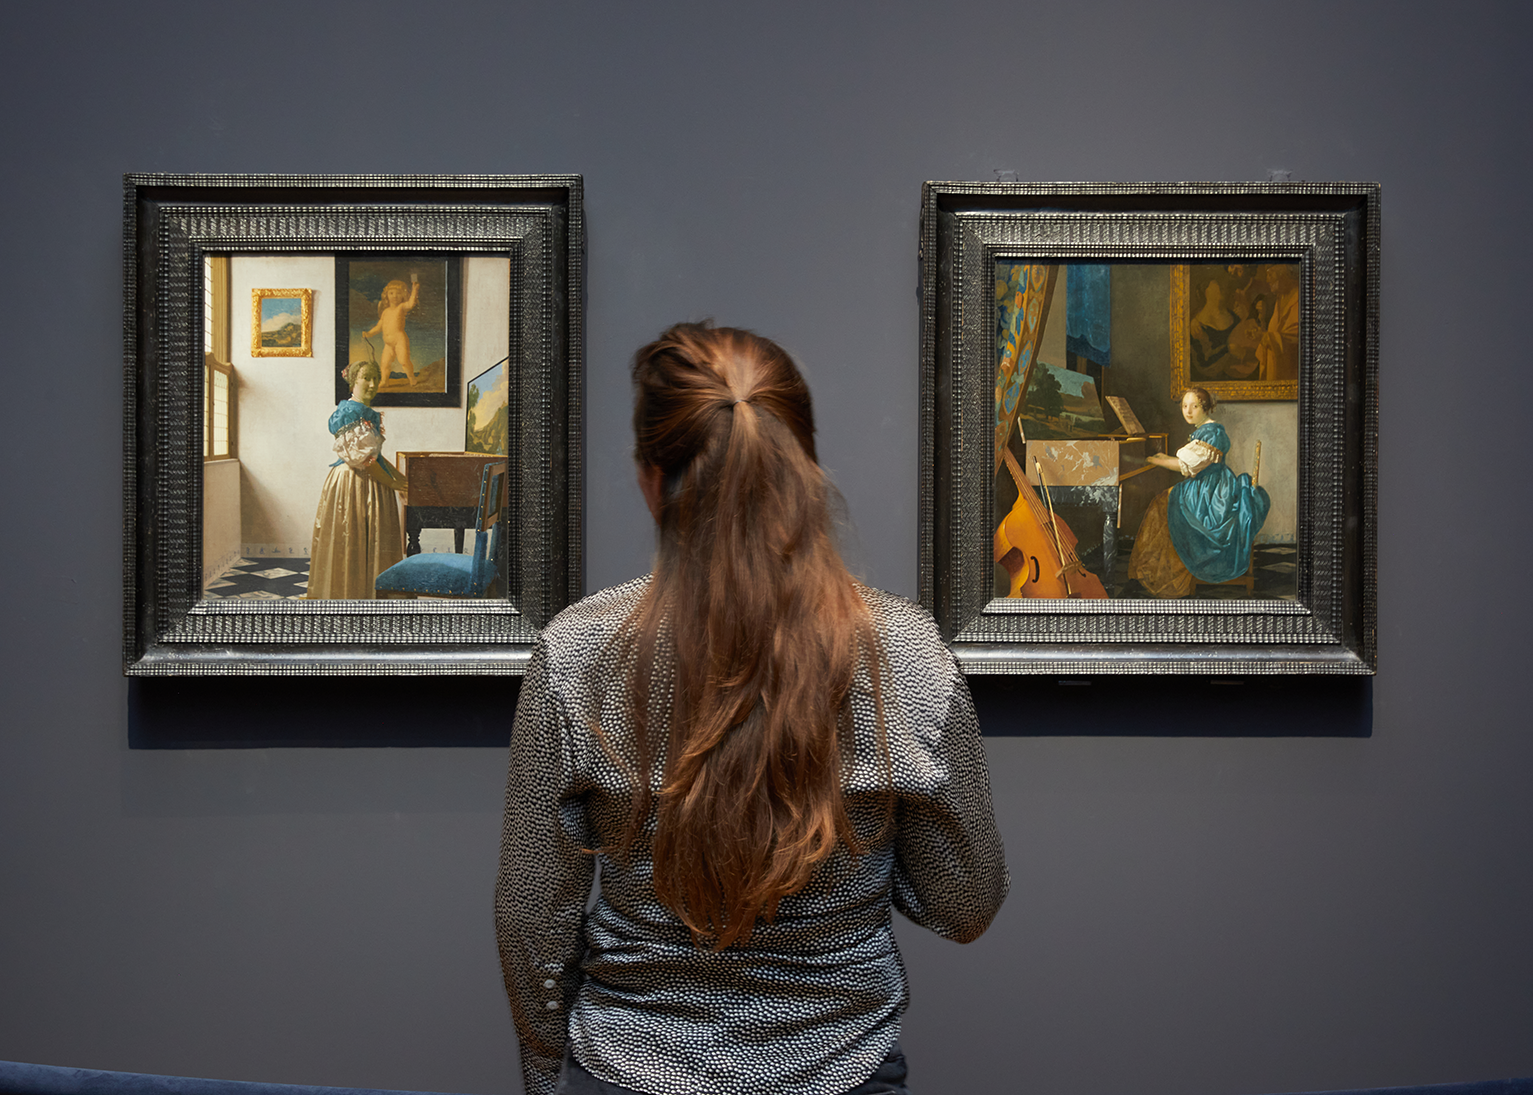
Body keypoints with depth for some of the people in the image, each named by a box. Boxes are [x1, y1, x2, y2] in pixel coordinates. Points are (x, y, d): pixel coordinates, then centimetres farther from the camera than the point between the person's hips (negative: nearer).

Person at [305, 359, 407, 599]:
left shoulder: (368, 413, 15)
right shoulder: (353, 412, -16)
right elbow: (361, 458, -19)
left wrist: (399, 476, 16)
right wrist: (392, 483, -13)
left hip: (368, 482, 10)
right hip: (353, 485, -10)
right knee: (352, 544, -4)